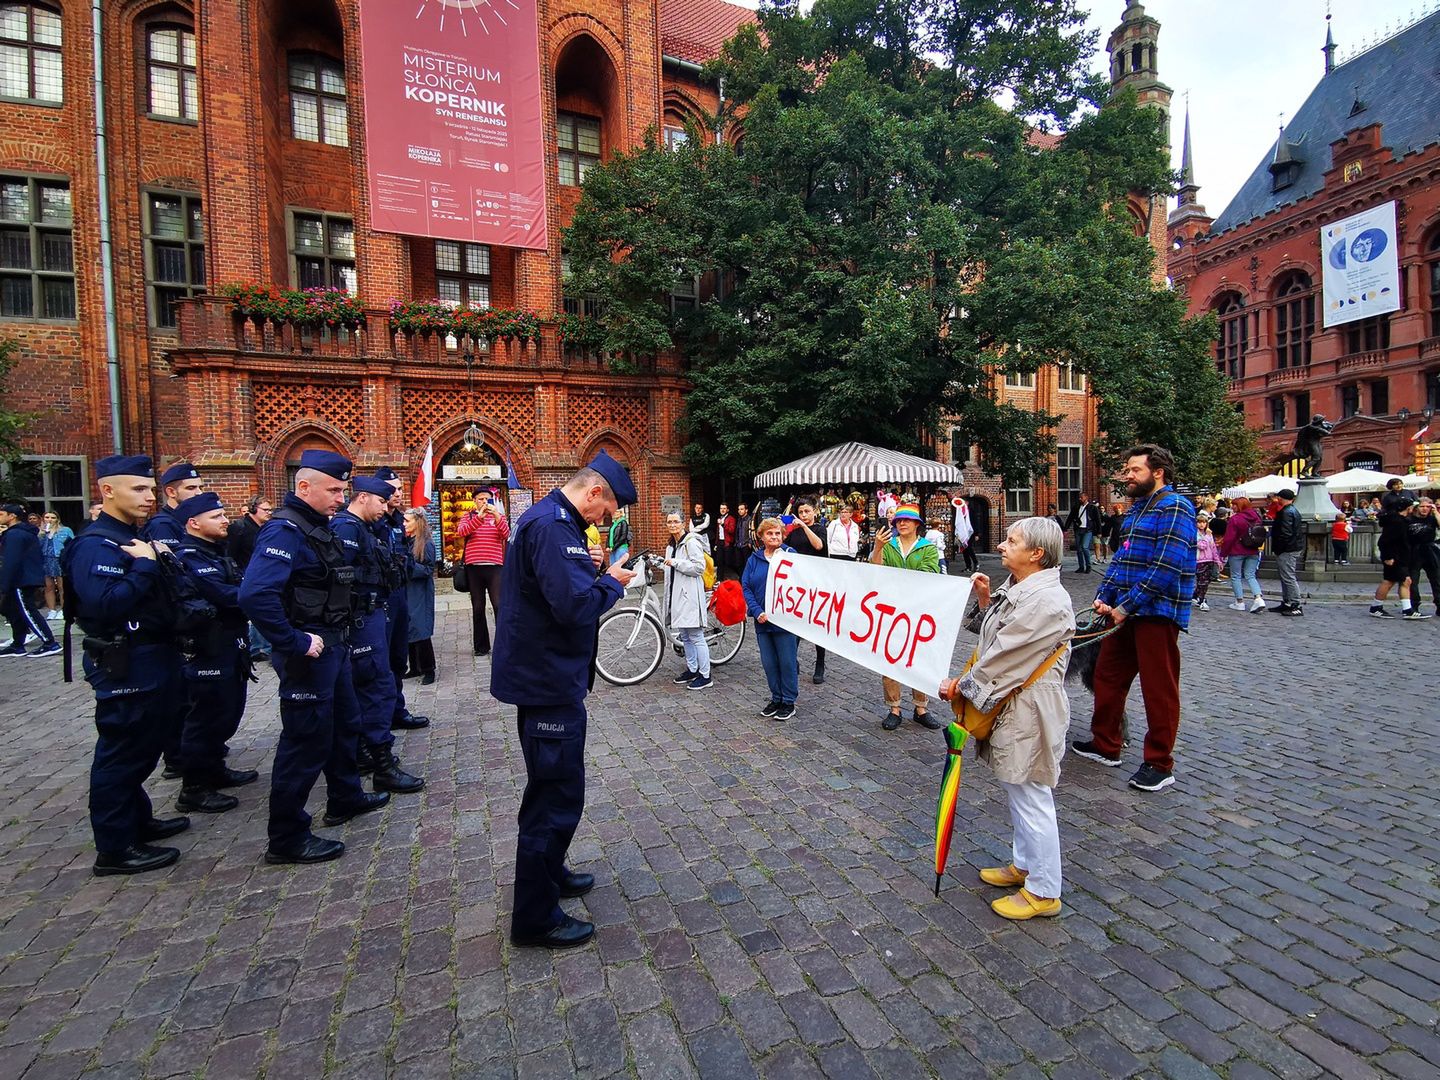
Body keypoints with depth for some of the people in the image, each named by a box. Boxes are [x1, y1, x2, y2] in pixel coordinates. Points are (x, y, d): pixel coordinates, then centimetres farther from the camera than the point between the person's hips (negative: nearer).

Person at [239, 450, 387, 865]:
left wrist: (338, 636, 13)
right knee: (306, 739, 0)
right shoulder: (284, 530, -20)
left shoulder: (318, 526, 10)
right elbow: (255, 596, -33)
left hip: (333, 646, 10)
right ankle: (287, 838, 13)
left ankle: (345, 798, 41)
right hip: (310, 652, -10)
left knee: (342, 724, 22)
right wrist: (296, 643, -26)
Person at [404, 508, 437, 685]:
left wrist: (410, 567, -21)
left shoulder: (426, 544, -9)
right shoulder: (405, 542, 10)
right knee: (408, 631, 10)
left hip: (420, 595, -7)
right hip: (406, 593, 7)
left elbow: (428, 570, -12)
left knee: (420, 631, -6)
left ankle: (428, 670, 4)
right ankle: (415, 667, 20)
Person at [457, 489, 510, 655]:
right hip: (473, 567, 1)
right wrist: (479, 516, -21)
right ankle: (481, 646, 17)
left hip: (495, 566, -1)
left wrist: (496, 516, -20)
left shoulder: (499, 516, 11)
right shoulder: (468, 517, 11)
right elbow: (461, 532, -10)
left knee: (499, 605, -9)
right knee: (478, 608, 8)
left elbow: (506, 535, -6)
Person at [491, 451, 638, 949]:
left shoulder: (546, 519, 10)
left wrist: (586, 566, 3)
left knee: (551, 785, 25)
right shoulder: (553, 527, -23)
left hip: (544, 674, 11)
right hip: (549, 679, -11)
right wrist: (610, 581, -14)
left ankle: (548, 871, 43)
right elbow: (575, 607, -31)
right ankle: (535, 918, 17)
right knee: (558, 794, 2)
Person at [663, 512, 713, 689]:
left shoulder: (691, 542, -10)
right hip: (677, 595, 9)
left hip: (690, 595, -9)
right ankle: (692, 670, 27)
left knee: (696, 637, -6)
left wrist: (675, 562, -17)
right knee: (685, 637, 15)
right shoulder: (671, 546, 17)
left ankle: (705, 676, 1)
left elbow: (699, 567, -19)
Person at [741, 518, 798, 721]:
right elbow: (746, 587, 2)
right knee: (769, 663, 12)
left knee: (788, 663, 4)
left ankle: (789, 702, 19)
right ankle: (776, 698, 28)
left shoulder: (790, 554, -3)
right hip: (762, 621, 3)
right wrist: (758, 612, -11)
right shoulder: (754, 559, 6)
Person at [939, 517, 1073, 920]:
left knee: (1030, 797, 3)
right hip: (1011, 706, 10)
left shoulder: (1046, 600, -23)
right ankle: (1024, 865, 41)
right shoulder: (1019, 588, 9)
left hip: (1028, 712, -10)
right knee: (1016, 791, 22)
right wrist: (985, 598, 2)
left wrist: (962, 686, -13)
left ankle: (1044, 892, 20)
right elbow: (993, 633, 16)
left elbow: (1005, 656, -23)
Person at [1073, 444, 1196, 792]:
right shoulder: (1137, 508, 17)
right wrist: (1104, 596, 5)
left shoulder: (1174, 507, -12)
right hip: (1126, 611, 9)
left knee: (1159, 689, 2)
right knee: (1107, 676, 15)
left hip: (1157, 612, -9)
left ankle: (1160, 764, 15)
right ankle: (1105, 745, 29)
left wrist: (1127, 606, -18)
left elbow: (1167, 566, -20)